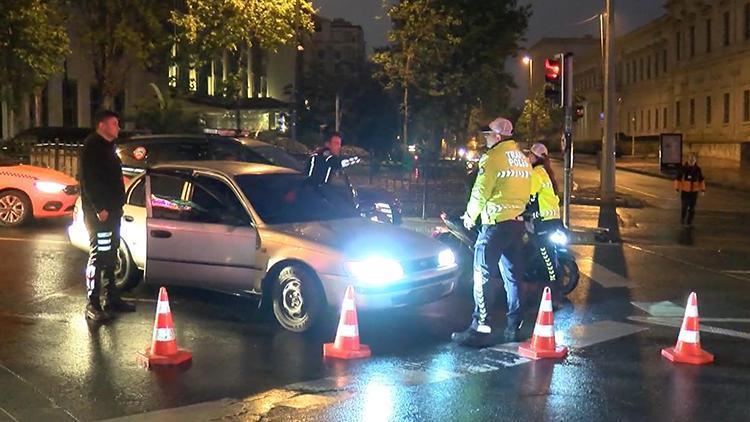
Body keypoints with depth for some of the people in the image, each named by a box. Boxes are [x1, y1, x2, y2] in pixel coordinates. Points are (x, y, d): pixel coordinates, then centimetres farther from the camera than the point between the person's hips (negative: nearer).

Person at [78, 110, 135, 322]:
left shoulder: (107, 147, 17)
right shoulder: (92, 147, -12)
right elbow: (87, 180, -20)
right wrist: (99, 208, -24)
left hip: (112, 211, 10)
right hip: (99, 213, -10)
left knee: (110, 257, 14)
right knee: (98, 257, -9)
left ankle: (111, 298, 23)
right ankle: (93, 305, -7)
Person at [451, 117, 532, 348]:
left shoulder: (493, 157, -11)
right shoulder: (522, 159, 14)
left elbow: (480, 192, -11)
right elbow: (525, 193, 16)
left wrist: (470, 214, 4)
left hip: (496, 224, -8)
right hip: (517, 223, 8)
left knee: (483, 276, -5)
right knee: (513, 276, 13)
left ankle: (481, 328, -6)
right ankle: (514, 326, 17)